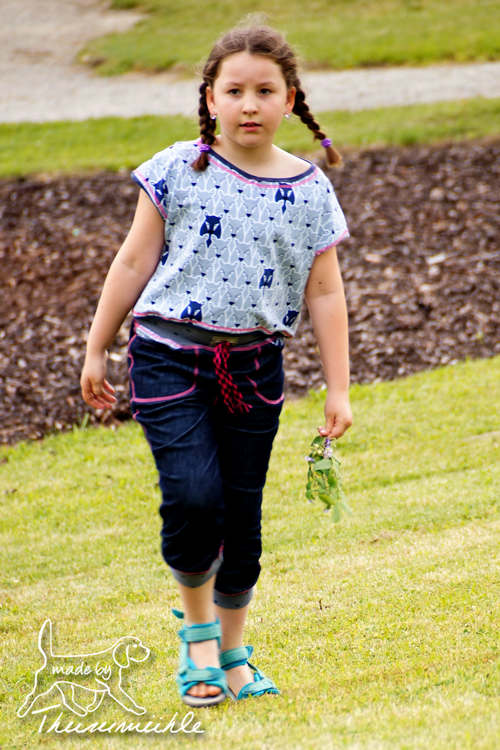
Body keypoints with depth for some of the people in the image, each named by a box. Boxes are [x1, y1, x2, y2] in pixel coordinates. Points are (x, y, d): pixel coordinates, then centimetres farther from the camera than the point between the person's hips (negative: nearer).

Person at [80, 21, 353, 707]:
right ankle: (197, 621, 8)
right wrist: (97, 349, 6)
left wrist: (338, 390, 2)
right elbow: (134, 263, 4)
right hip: (170, 355, -2)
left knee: (242, 514, 5)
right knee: (193, 495, -18)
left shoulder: (311, 192, 2)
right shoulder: (179, 171, -2)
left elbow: (324, 294, 5)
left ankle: (230, 650, 24)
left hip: (253, 367, 2)